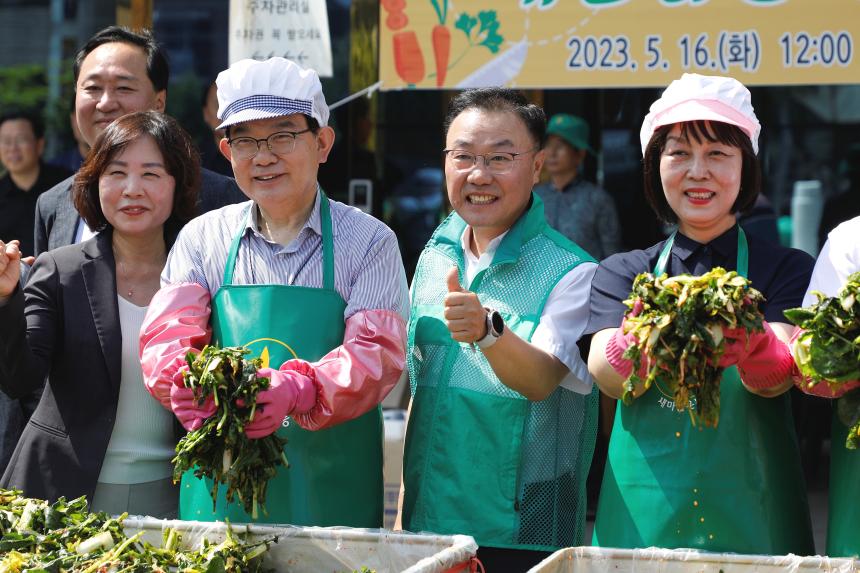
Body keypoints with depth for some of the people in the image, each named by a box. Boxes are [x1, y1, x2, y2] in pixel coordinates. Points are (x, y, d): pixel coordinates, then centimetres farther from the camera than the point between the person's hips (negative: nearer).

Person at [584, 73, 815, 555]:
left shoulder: (787, 270, 2)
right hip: (640, 516, 1)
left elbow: (778, 378, -16)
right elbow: (607, 377, -12)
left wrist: (749, 347, -39)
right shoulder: (622, 273, 7)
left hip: (749, 521, -1)